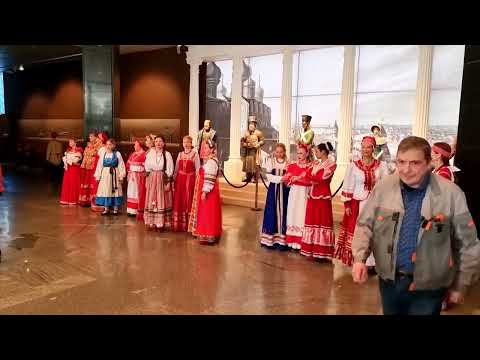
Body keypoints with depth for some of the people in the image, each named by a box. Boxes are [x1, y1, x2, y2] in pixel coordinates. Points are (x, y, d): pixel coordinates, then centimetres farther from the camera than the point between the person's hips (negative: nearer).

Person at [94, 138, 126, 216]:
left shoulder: (117, 154, -2)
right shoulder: (103, 154, 7)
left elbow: (121, 166, -4)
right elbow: (99, 165, 7)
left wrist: (121, 176, -9)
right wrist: (98, 176, 4)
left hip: (114, 174, -3)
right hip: (105, 174, 3)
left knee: (115, 191, 1)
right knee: (105, 191, 6)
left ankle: (115, 209, 10)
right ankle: (106, 209, 15)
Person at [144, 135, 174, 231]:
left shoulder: (167, 154, -6)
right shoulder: (150, 153, 3)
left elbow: (170, 169, -6)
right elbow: (147, 167, 10)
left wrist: (168, 182, -10)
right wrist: (147, 179, 7)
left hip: (163, 179, -3)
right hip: (151, 180, 3)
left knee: (162, 201, 0)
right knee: (151, 200, 6)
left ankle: (161, 223, 7)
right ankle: (152, 222, 16)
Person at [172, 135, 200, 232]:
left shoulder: (195, 154, -1)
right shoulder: (180, 154, 12)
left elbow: (197, 169, -4)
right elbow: (176, 168, 14)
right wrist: (174, 179, 8)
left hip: (190, 179, -4)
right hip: (180, 179, 4)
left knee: (188, 200, -1)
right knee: (179, 200, 5)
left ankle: (188, 225, 7)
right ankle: (179, 224, 16)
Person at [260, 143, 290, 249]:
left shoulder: (288, 163, 3)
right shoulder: (270, 161, 3)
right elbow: (269, 176, -7)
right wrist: (281, 178, -19)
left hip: (284, 191, 0)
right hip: (273, 190, 0)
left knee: (283, 212, 1)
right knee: (272, 213, 1)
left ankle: (282, 239, 7)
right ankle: (270, 239, 10)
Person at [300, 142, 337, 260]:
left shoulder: (331, 163, -5)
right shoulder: (315, 163, 16)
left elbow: (321, 178, -13)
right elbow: (307, 175, 9)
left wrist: (307, 175, -5)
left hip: (323, 196, -7)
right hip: (313, 195, 7)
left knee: (322, 221, -3)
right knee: (312, 221, 6)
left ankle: (322, 252, 2)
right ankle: (312, 250, 12)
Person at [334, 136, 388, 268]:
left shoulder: (381, 166, 2)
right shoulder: (353, 165, -2)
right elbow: (348, 186, -1)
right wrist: (347, 204, -4)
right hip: (357, 204, -1)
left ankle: (372, 262, 18)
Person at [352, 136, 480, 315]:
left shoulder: (451, 194, -14)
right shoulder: (383, 187, -8)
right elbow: (365, 225, 2)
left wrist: (460, 286, 2)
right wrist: (360, 258, -13)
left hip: (428, 288, -3)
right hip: (389, 281, 3)